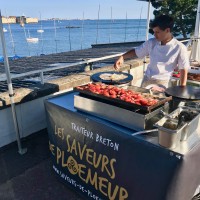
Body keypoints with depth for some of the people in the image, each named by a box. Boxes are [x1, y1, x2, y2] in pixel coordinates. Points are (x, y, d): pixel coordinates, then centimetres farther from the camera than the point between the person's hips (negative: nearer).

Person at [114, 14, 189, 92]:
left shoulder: (180, 48, -11)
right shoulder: (151, 43, -1)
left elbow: (183, 70, -7)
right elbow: (136, 51, 11)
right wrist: (122, 57, -4)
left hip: (162, 84, -4)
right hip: (146, 80, 4)